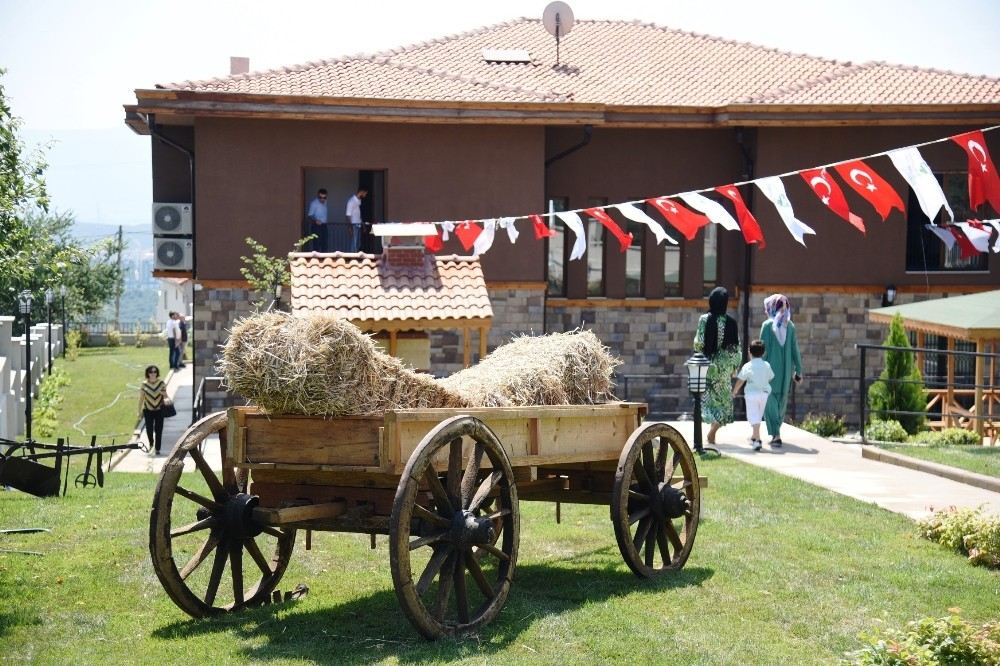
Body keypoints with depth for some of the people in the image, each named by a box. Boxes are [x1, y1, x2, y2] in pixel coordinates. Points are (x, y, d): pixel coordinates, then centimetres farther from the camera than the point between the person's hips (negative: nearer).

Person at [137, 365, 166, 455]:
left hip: (159, 409, 0)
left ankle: (157, 448, 8)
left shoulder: (161, 383, -1)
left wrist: (163, 393, -17)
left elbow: (166, 396, 7)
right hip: (148, 410, 0)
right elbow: (141, 398, 2)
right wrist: (139, 411, 2)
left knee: (158, 430, -1)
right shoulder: (144, 384, -3)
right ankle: (151, 444, 28)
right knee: (149, 429, -1)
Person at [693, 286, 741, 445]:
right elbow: (736, 347, -3)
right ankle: (712, 431, -1)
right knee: (724, 399, 11)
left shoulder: (704, 319, -11)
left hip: (708, 363, -1)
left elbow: (699, 343, -11)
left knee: (708, 396, 14)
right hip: (724, 365, 1)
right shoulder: (730, 322, -6)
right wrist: (734, 366, 8)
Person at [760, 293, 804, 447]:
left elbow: (763, 349, -10)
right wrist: (798, 371, 8)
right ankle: (775, 433, 30)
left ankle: (776, 435, -14)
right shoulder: (790, 326, 2)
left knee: (770, 402, -1)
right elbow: (795, 349, 3)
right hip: (785, 370, 4)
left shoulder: (767, 325, -9)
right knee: (781, 401, 17)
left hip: (770, 368, -4)